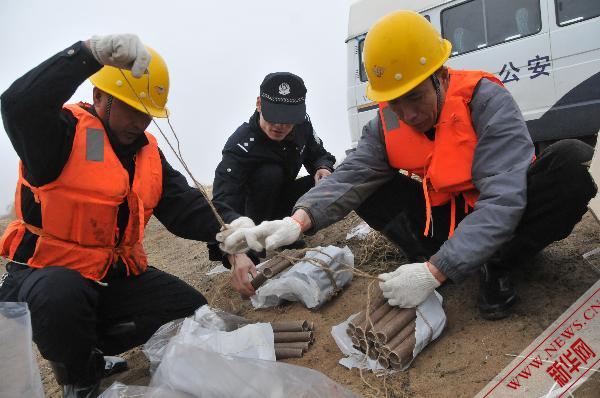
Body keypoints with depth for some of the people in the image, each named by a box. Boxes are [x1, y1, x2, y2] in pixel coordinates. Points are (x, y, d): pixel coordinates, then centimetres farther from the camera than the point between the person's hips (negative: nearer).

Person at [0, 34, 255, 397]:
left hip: (116, 276, 6)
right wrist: (92, 51, -43)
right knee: (62, 296, -40)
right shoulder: (66, 133, -13)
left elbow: (188, 208, -3)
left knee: (192, 312, -3)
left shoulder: (149, 154, 6)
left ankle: (89, 347, 12)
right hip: (46, 273, -6)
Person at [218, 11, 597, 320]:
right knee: (367, 190, -11)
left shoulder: (487, 101, -26)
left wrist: (434, 271, -43)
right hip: (444, 217, 4)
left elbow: (502, 200, -35)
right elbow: (350, 177, -23)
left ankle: (497, 267, -15)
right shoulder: (387, 124, -10)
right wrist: (298, 220, -43)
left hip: (505, 219, -3)